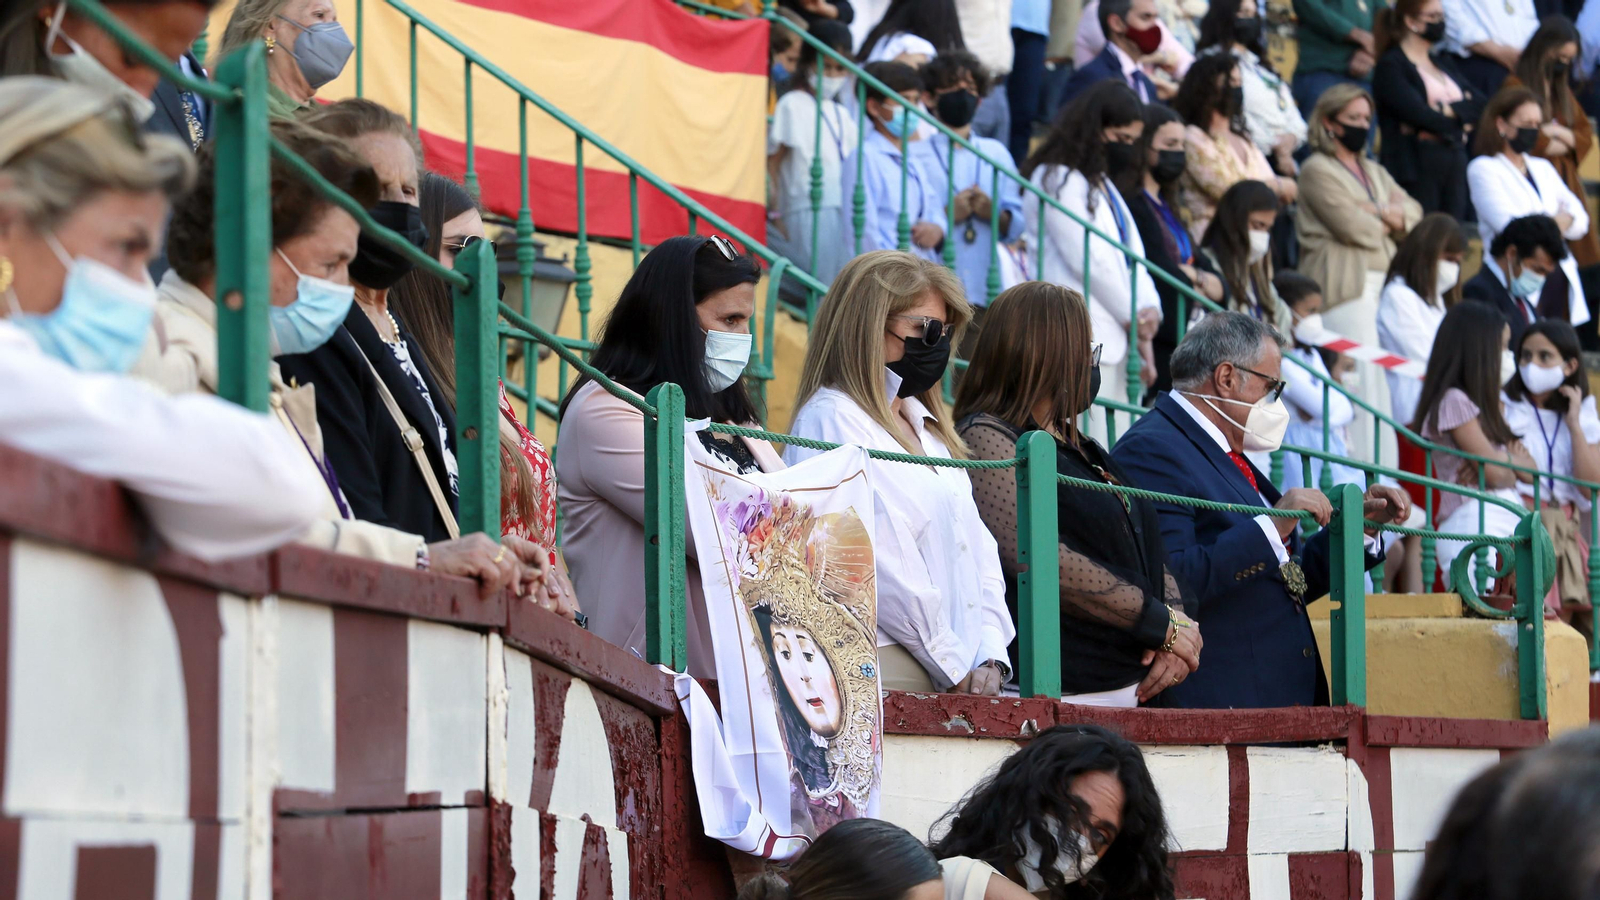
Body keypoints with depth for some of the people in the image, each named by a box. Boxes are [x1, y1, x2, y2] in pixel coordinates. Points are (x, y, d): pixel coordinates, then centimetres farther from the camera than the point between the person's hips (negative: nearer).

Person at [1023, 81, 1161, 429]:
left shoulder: (1104, 186, 24)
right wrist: (1133, 317, -1)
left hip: (1115, 338, 9)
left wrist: (1148, 311, 0)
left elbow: (1132, 256, 17)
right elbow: (1088, 260, -10)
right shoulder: (1057, 180, -5)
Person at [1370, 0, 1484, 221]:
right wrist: (1462, 120, 0)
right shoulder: (1391, 66, -2)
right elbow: (1419, 114, -15)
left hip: (1455, 163, 7)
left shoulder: (1444, 62, 20)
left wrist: (1451, 110, -10)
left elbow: (1482, 103, 9)